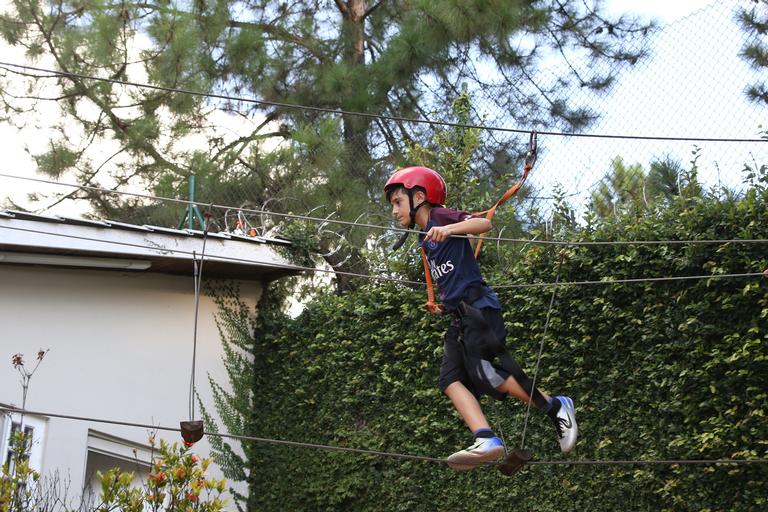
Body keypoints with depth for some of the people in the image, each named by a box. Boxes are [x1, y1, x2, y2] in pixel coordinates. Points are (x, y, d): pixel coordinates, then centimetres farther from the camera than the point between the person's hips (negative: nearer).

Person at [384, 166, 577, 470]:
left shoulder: (440, 216, -4)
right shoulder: (424, 238, 21)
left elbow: (484, 224, -20)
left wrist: (450, 228, -34)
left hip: (477, 307, -9)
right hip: (460, 318, 9)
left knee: (486, 374, -15)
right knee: (451, 380, -8)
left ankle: (556, 407, 0)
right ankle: (486, 441, -22)